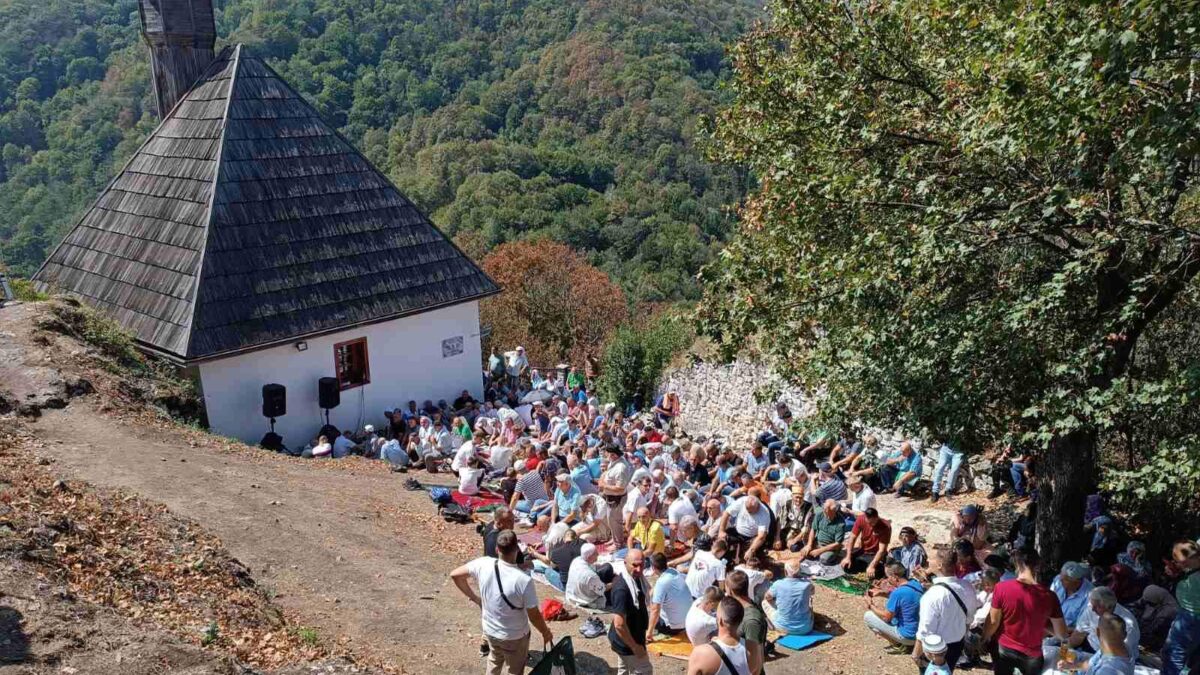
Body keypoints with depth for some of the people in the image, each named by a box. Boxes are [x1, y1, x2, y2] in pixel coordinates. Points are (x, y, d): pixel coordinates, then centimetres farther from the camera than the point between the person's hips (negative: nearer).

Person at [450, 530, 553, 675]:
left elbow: (455, 575, -4)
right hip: (515, 637, -4)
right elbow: (534, 615, -20)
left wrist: (474, 597, 7)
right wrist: (546, 632, 0)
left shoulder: (483, 564, -20)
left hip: (489, 630, 4)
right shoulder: (524, 580, -32)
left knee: (494, 662, 32)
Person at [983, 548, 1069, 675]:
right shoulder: (1049, 596, -18)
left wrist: (985, 637, 10)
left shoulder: (1002, 588, -20)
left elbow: (993, 622, -10)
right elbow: (1062, 635, -10)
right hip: (1032, 655, 0)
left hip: (1004, 649, 0)